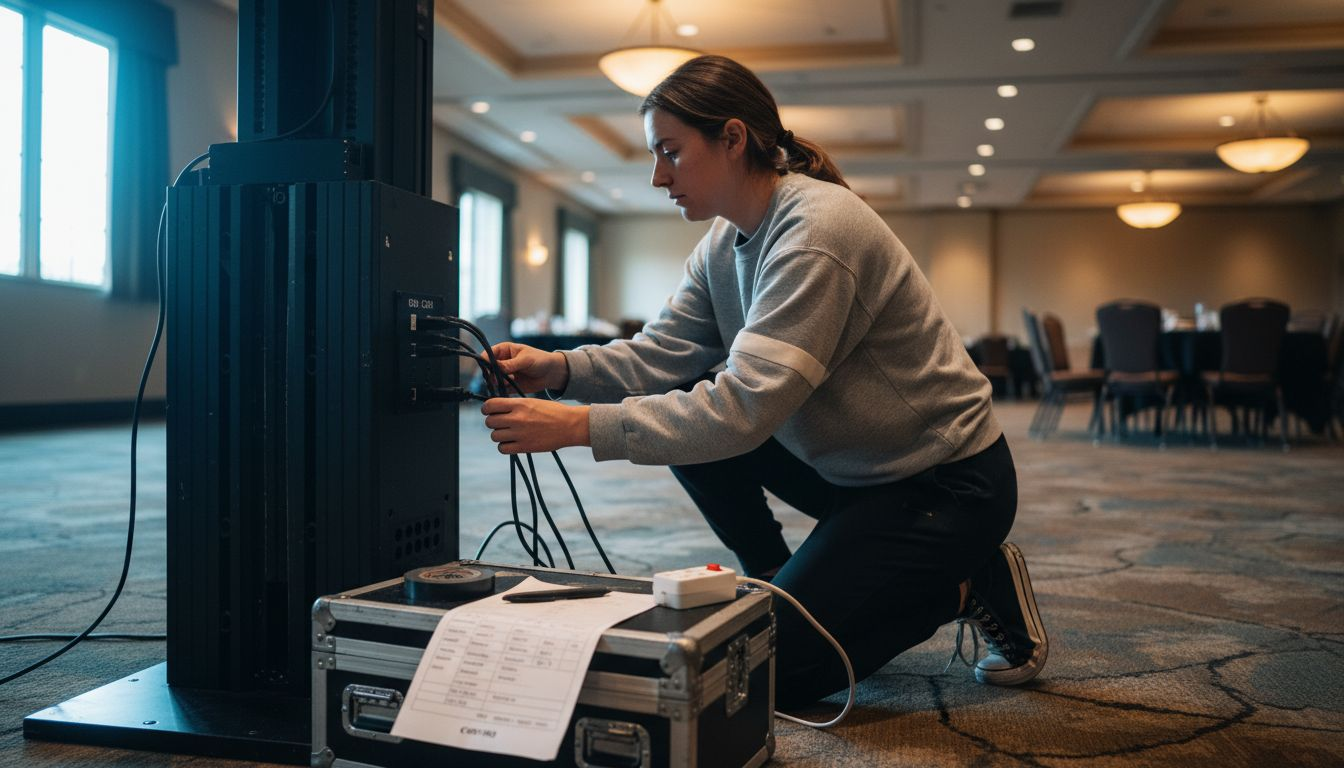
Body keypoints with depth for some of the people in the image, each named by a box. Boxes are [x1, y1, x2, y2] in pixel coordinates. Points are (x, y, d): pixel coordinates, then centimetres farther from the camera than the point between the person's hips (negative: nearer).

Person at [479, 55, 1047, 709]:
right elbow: (661, 353, -3)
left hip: (946, 482, -8)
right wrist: (562, 368, -20)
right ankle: (777, 582, 11)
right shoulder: (724, 243, 3)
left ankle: (975, 585, 5)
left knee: (768, 669, -11)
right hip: (850, 466, 9)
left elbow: (744, 407, -33)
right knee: (686, 404, -2)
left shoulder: (817, 232, -27)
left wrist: (579, 426, -35)